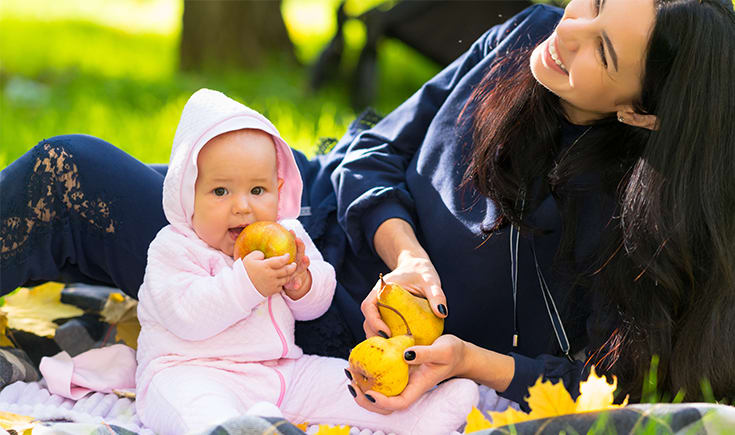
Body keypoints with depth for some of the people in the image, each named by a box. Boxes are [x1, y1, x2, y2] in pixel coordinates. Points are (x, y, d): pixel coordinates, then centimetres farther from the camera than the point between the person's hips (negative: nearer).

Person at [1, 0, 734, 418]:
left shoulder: (629, 212, -25)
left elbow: (602, 380, -17)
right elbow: (377, 151, -1)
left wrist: (467, 359, -28)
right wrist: (405, 254, -18)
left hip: (333, 332, -6)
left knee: (66, 174, -9)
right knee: (67, 166, 6)